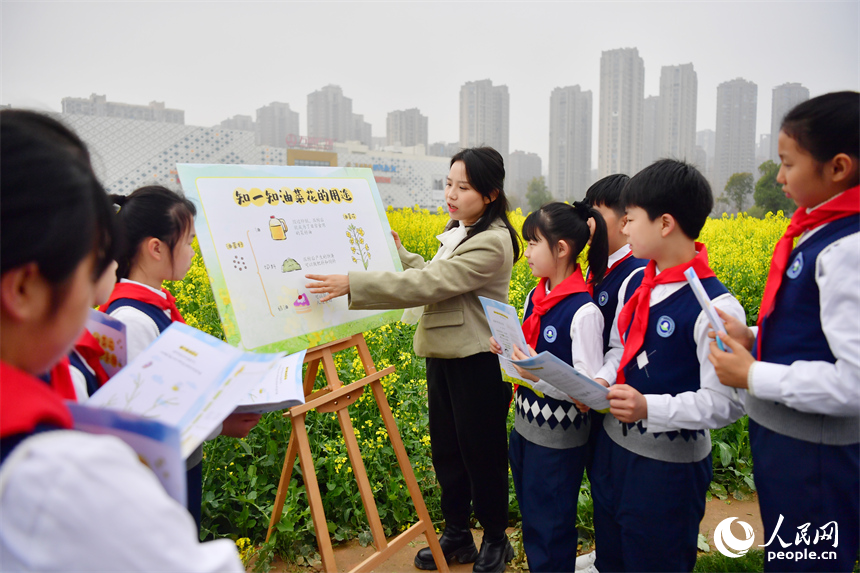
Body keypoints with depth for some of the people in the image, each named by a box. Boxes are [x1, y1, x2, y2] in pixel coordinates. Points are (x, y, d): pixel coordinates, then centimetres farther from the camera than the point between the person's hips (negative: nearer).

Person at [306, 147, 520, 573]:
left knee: (482, 453, 8)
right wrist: (399, 252, 13)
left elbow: (428, 285, -29)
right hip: (444, 355, 9)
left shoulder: (492, 243, -21)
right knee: (444, 449, 17)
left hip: (478, 362, -9)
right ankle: (456, 536, 36)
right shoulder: (458, 232, 9)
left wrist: (352, 284, -32)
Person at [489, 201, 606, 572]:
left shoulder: (583, 312, -23)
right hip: (525, 427, 8)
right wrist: (507, 349, -5)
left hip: (559, 440, -8)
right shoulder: (534, 297, 2)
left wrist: (539, 375, -33)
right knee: (530, 518, 22)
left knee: (550, 528, 10)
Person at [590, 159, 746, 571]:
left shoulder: (715, 307, -22)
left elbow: (726, 403, -20)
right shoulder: (633, 284, 2)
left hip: (669, 465, -7)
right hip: (613, 448, 7)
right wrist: (600, 382, -6)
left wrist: (649, 407, -30)